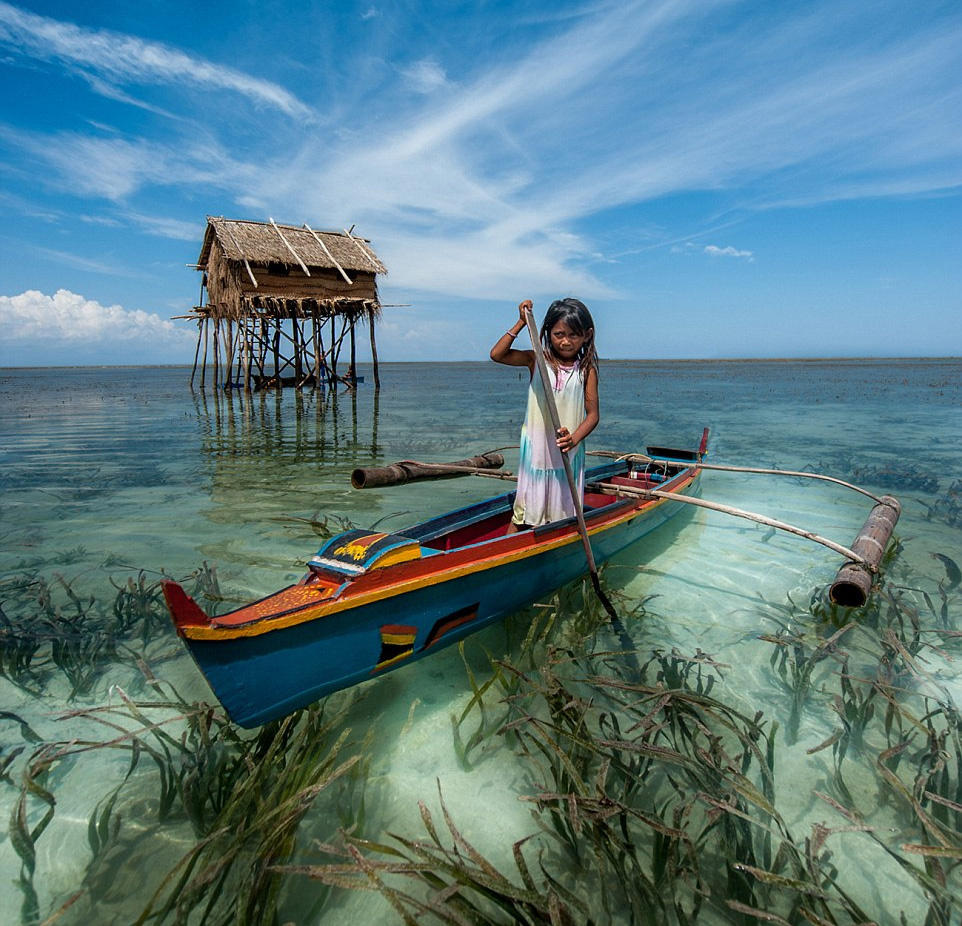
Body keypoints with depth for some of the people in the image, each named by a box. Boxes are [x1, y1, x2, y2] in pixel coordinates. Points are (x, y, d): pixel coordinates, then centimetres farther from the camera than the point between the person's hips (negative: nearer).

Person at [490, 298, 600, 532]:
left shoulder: (586, 369, -1)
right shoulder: (537, 360, 0)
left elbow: (593, 413, -4)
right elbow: (497, 354, -8)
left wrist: (574, 438, -22)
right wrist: (521, 323, -11)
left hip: (569, 453, 1)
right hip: (536, 449, 0)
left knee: (563, 513, 10)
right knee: (525, 510, 5)